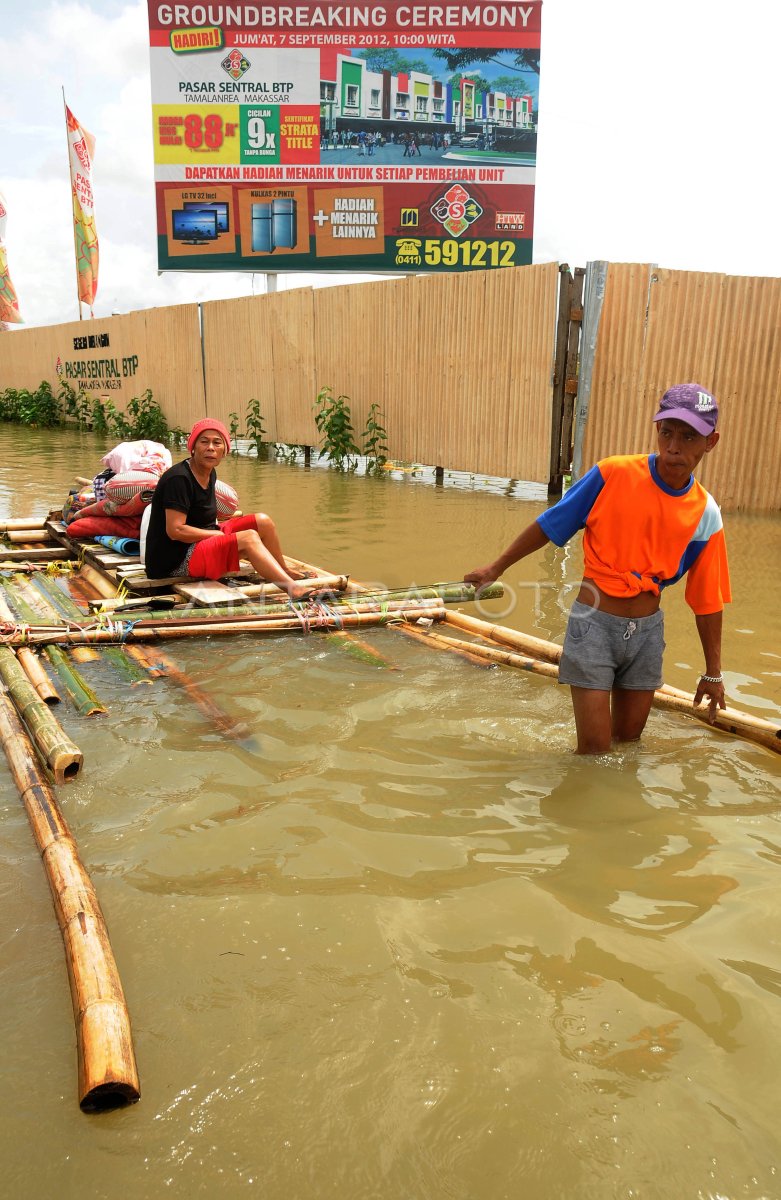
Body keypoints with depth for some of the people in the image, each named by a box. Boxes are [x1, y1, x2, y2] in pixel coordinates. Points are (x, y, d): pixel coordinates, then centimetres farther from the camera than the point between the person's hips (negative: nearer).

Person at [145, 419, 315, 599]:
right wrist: (220, 534, -15)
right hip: (175, 560, -9)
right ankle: (291, 586, -34)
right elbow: (175, 531, -23)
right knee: (249, 538, -25)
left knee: (263, 522, 0)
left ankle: (285, 573, 14)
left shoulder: (210, 474, 10)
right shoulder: (178, 479, -19)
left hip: (199, 542, 10)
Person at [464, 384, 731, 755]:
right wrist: (497, 568, 4)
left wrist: (713, 672, 10)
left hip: (647, 631, 4)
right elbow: (549, 525, -2)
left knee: (628, 740, 16)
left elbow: (707, 600, 4)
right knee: (594, 750, -2)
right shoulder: (613, 474, -13)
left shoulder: (706, 514, -3)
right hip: (595, 624, -3)